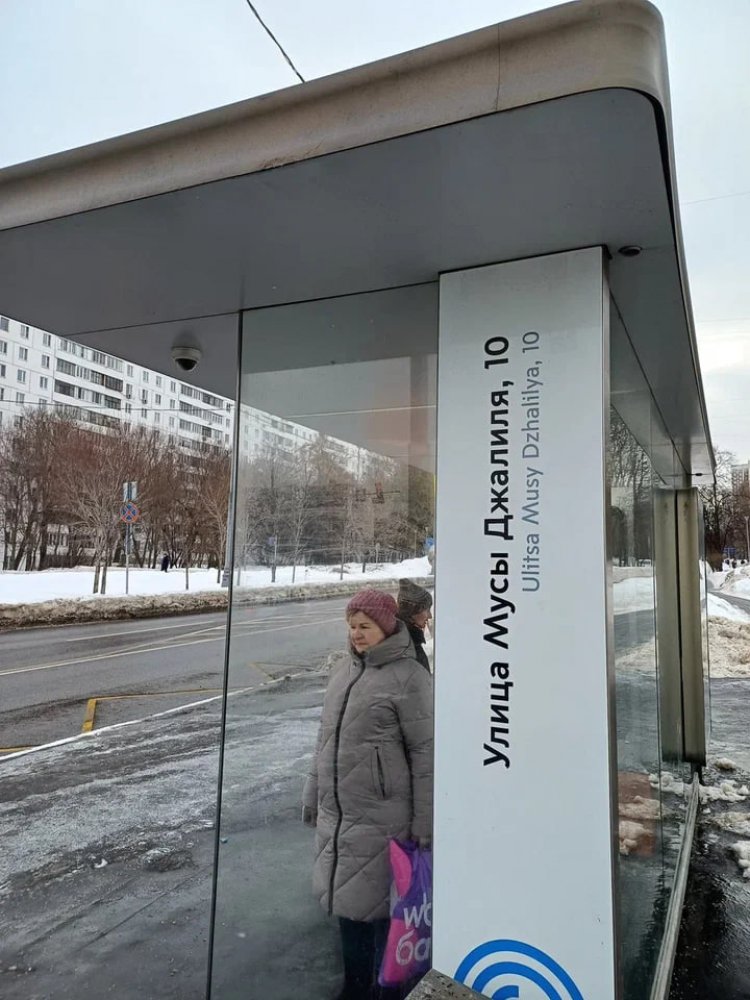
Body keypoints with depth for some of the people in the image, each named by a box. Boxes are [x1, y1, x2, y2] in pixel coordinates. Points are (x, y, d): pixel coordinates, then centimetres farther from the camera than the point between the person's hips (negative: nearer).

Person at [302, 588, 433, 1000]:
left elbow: (425, 752, -13)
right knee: (346, 901, 20)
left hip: (381, 819, -7)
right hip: (336, 813, 7)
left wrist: (424, 821, -12)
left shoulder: (408, 676, -14)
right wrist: (313, 795, 19)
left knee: (381, 907, 7)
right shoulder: (344, 670, 8)